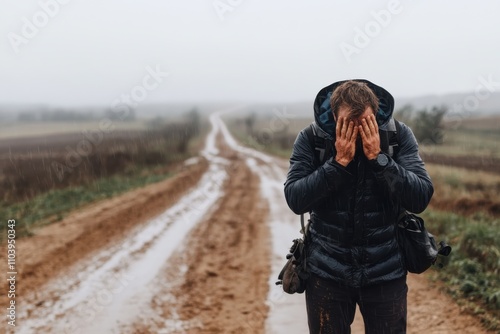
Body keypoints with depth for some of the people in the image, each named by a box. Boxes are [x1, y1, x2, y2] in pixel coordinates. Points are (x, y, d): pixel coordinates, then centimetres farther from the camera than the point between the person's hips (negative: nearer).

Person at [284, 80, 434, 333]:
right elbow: (295, 200, -16)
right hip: (326, 272, 0)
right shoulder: (310, 139, -8)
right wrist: (339, 162, -22)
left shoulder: (399, 136, -7)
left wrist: (377, 157, -22)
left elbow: (420, 198, -14)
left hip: (385, 273, 0)